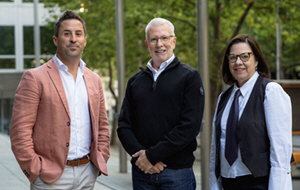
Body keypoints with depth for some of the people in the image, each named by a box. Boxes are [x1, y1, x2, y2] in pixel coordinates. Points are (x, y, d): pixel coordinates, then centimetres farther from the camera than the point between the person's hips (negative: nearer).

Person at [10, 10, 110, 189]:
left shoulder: (94, 80, 13)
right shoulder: (35, 78, -5)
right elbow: (20, 131, -9)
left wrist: (100, 160, 7)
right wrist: (35, 170, -12)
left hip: (87, 174, 5)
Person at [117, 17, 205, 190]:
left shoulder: (189, 77, 0)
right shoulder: (136, 81, 13)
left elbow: (190, 126, -10)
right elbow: (124, 125, 8)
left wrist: (152, 155, -14)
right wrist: (140, 154, -10)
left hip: (177, 171, -3)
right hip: (142, 171, 3)